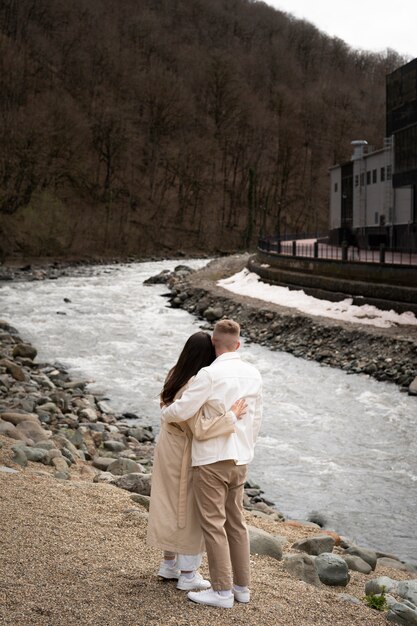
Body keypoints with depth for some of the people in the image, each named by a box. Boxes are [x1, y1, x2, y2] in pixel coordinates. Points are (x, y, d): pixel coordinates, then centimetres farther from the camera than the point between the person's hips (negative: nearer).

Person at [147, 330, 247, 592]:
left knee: (172, 506, 21)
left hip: (169, 450, 8)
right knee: (192, 512, 7)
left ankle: (169, 563, 34)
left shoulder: (175, 377, -2)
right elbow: (200, 429, -35)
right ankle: (188, 574, 17)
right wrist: (232, 416, -27)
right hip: (187, 456, -8)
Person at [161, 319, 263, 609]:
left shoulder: (210, 374, -17)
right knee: (236, 522, 15)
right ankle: (241, 586, 21)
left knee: (213, 524, 0)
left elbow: (181, 411, -17)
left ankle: (222, 590, 3)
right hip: (239, 460, 7)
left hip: (211, 460, -7)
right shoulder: (253, 374, 4)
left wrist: (166, 412, 6)